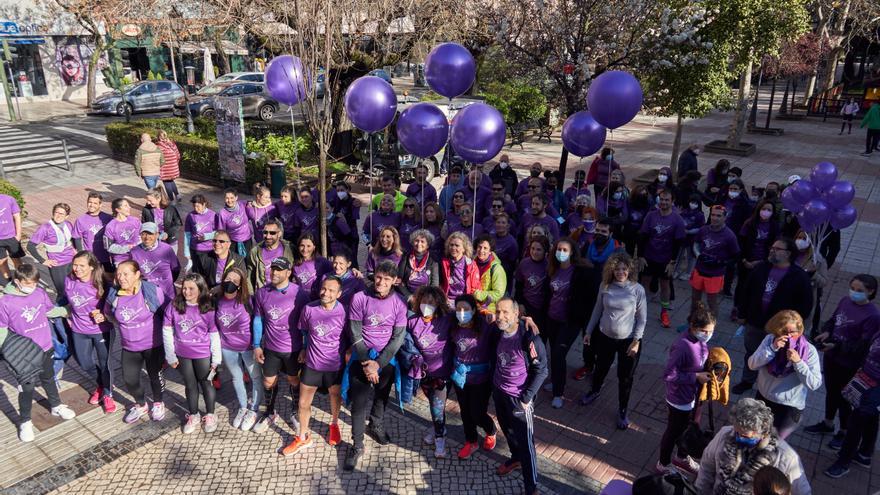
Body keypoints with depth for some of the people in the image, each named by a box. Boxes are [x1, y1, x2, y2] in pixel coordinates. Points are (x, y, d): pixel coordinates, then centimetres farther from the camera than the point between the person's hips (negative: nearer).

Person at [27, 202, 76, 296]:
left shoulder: (68, 225, -2)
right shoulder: (45, 228, -16)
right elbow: (30, 246, -13)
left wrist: (74, 249, 8)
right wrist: (43, 261, -11)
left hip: (72, 261, 4)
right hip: (57, 265, -4)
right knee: (63, 292, 2)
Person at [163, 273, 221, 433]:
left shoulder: (207, 309, -13)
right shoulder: (174, 306, -9)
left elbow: (214, 335, -8)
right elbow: (167, 331, -3)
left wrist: (216, 359, -7)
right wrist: (170, 356, -2)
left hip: (203, 354, -2)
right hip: (182, 354, 2)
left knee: (206, 384, 14)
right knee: (190, 385, 17)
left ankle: (210, 416, 31)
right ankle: (193, 416, 34)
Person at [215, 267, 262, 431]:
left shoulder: (247, 300, -19)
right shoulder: (217, 300, -10)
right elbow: (215, 325, 5)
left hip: (249, 347, -3)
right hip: (227, 348, 3)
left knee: (256, 377, 12)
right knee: (236, 378, 22)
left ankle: (253, 410, 33)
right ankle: (242, 408, 43)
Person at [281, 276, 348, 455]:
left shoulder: (343, 312, -18)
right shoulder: (309, 309, -13)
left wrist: (348, 353, -6)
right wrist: (303, 349, 11)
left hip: (335, 364, -1)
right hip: (312, 363, 1)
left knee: (336, 397, 22)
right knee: (304, 403, 11)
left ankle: (334, 425, 51)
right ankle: (303, 438, 33)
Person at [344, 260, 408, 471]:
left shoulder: (399, 303, -8)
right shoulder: (360, 299, -11)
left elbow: (398, 338, -7)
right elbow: (355, 334, -9)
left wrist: (378, 364, -14)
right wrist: (366, 362, -15)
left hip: (387, 358, 2)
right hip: (362, 355, -2)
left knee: (382, 397, 18)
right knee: (359, 402, -6)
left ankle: (376, 426, 45)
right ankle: (357, 445, 9)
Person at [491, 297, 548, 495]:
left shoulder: (529, 339, -25)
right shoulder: (497, 334, -7)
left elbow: (541, 371, -17)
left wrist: (526, 398, -16)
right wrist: (493, 384, 12)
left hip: (518, 398, -6)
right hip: (498, 393, 6)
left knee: (525, 442, 3)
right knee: (507, 431, 26)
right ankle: (516, 459, 52)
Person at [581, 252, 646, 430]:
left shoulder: (637, 289, -16)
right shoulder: (605, 286, -8)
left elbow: (642, 318, -9)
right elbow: (597, 310, 4)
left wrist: (636, 340, -12)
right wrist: (589, 331, 9)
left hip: (628, 340, -3)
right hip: (605, 337, 3)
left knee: (625, 377, 10)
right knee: (601, 368, 24)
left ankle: (622, 411, 31)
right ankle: (595, 391, 54)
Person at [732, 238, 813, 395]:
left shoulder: (799, 276, -14)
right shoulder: (761, 268, -1)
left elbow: (806, 304, -10)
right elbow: (748, 291, 6)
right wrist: (742, 313, 8)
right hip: (754, 321, 4)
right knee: (751, 353, 20)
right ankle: (747, 380, 39)